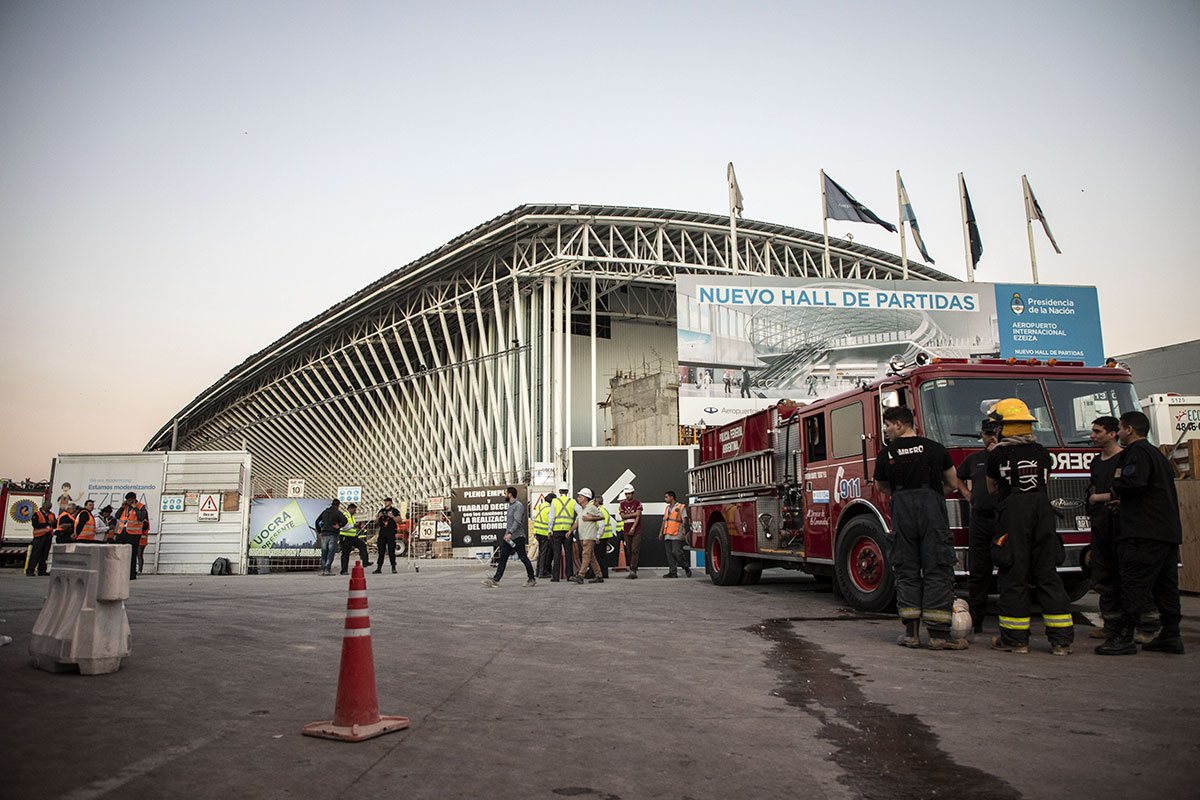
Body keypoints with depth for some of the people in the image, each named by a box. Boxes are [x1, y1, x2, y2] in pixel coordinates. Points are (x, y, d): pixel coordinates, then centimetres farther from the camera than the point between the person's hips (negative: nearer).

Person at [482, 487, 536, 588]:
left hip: (517, 537, -9)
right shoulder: (511, 505, 19)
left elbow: (517, 521, -23)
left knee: (523, 558, -2)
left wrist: (510, 533, -32)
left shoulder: (518, 505, -12)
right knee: (503, 558, 1)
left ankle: (532, 579, 9)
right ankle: (496, 579, -3)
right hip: (508, 537, 9)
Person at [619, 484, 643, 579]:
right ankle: (631, 570, 11)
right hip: (626, 531, 4)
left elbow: (638, 516, -8)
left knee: (635, 550, -12)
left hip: (636, 531, -4)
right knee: (628, 551, 4)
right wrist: (633, 514, -11)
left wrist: (633, 528, -16)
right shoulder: (622, 504, 11)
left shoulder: (637, 503, 1)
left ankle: (633, 571, -17)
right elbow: (623, 516, -1)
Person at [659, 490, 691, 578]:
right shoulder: (667, 508, 21)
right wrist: (661, 532, 18)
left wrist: (684, 530, -18)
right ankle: (673, 572, 4)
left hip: (676, 535, -7)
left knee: (676, 551, -14)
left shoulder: (681, 507, 0)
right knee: (669, 553, 2)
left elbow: (684, 520, -7)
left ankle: (686, 568, 3)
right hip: (667, 534, 7)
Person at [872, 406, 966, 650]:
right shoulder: (935, 448, 7)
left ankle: (911, 632, 7)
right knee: (937, 572, 1)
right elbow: (952, 483, 17)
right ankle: (938, 634, -3)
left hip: (902, 514, 1)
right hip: (933, 514, 0)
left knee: (906, 573, 7)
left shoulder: (886, 453, 5)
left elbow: (881, 487, 19)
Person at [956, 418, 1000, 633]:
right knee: (977, 571, 4)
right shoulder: (974, 459, 16)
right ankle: (975, 619, 11)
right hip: (980, 518, 3)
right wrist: (967, 494, 19)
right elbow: (957, 476, 31)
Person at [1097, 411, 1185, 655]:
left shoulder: (1137, 452, -9)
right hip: (1169, 532, 10)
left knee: (1133, 583, -10)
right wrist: (1124, 502, 26)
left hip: (1144, 532, -10)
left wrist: (1115, 486, -7)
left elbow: (1133, 481, -26)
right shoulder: (1157, 454, 22)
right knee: (1165, 586, 13)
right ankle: (1171, 636, 17)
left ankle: (1124, 637, -10)